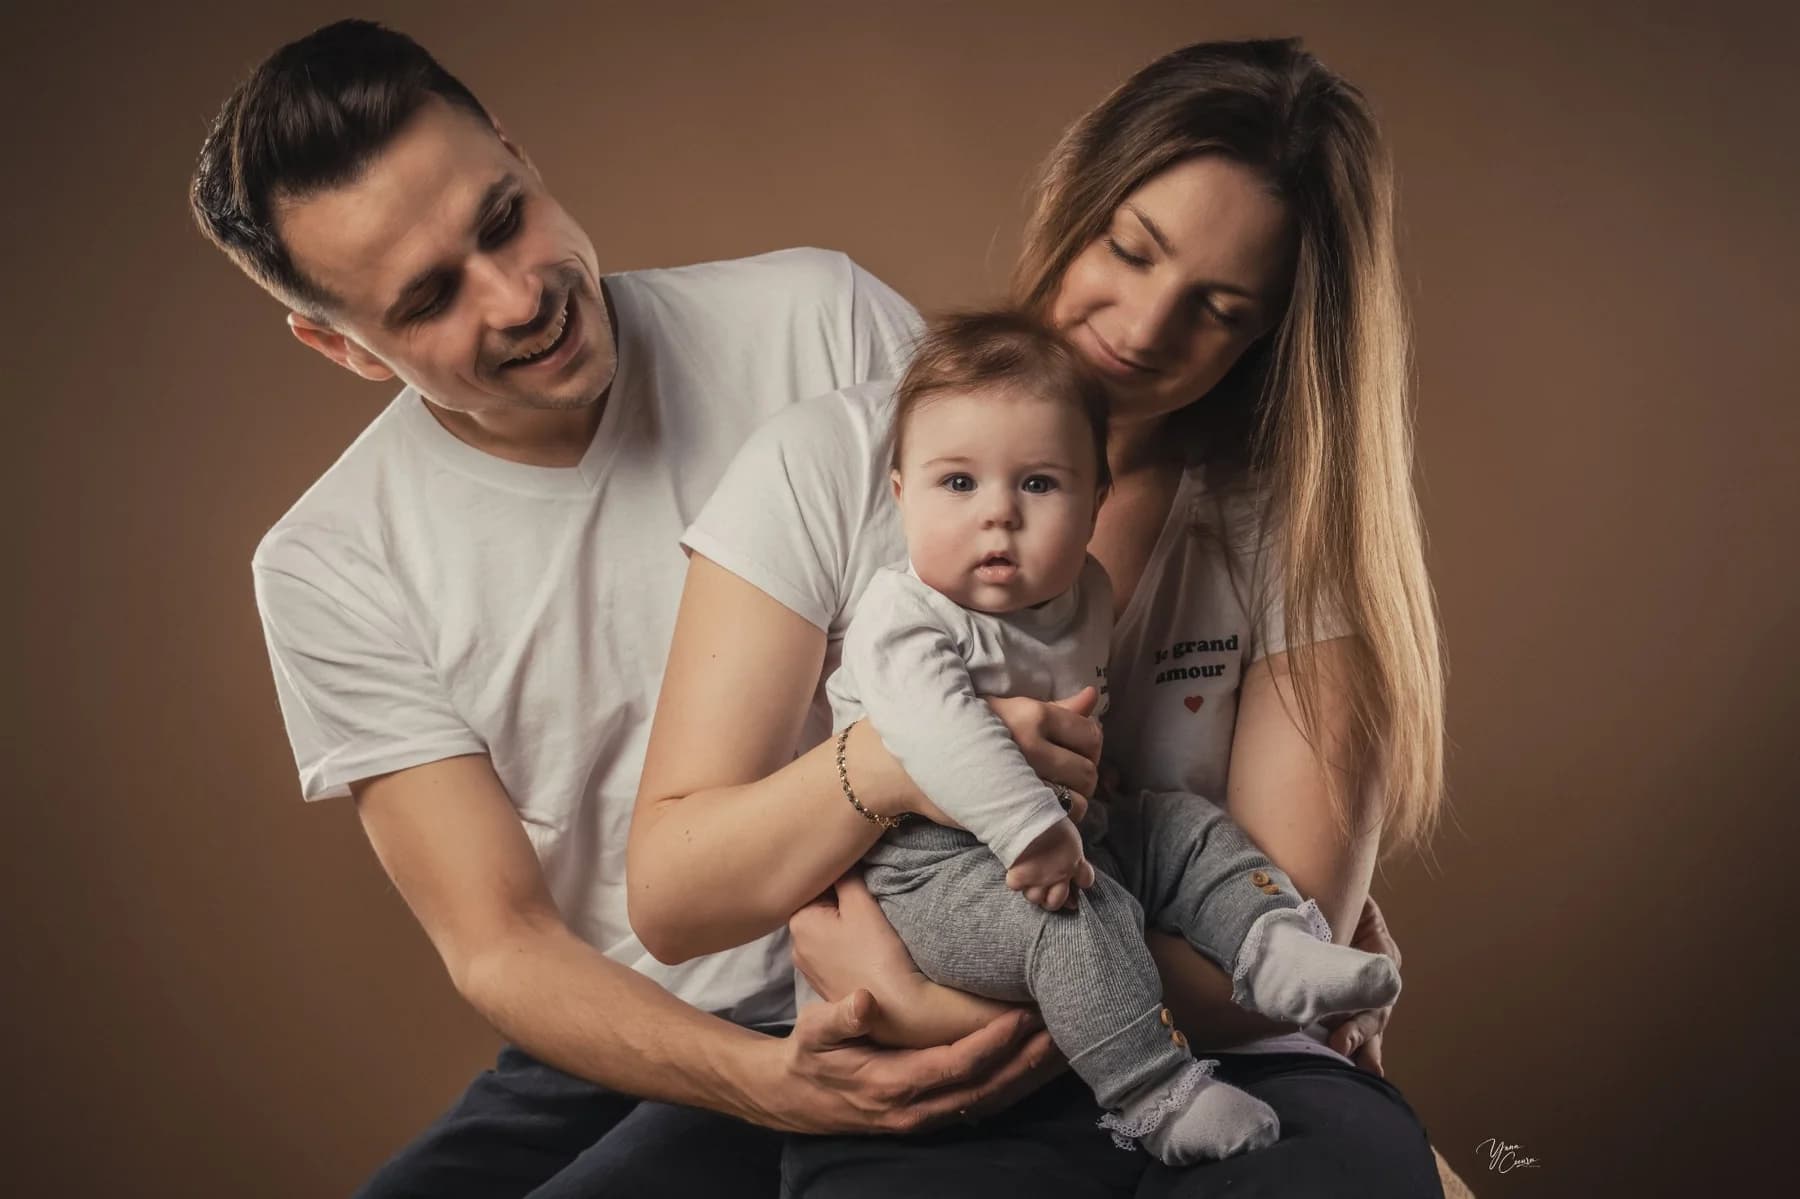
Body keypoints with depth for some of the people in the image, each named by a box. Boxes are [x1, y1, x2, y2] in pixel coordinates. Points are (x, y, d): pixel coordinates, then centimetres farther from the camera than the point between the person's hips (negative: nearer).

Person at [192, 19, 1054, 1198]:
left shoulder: (822, 322, -7)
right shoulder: (330, 570, -4)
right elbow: (501, 947, -6)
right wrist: (766, 1082, -25)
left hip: (900, 1010, -2)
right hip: (611, 1048, 3)